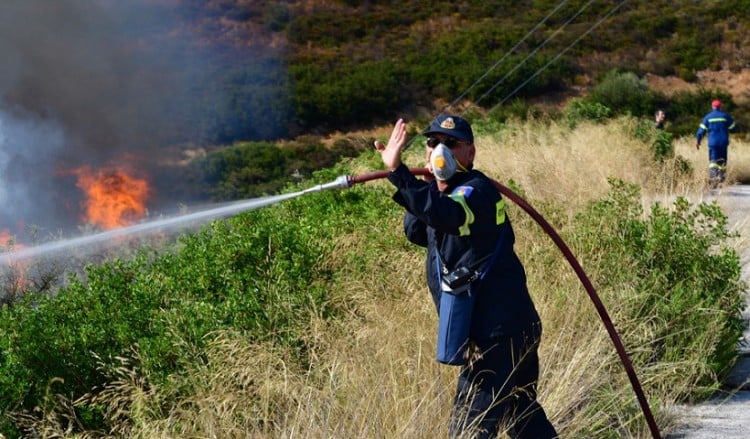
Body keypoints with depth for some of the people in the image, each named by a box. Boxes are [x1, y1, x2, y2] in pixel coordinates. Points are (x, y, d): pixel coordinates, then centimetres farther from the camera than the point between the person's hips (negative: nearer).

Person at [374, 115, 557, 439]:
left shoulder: (476, 190, -17)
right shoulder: (446, 193, 12)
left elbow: (443, 214, -38)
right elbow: (415, 233, 16)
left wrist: (398, 172, -46)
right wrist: (428, 187, 2)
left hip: (498, 332, -11)